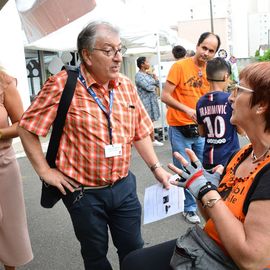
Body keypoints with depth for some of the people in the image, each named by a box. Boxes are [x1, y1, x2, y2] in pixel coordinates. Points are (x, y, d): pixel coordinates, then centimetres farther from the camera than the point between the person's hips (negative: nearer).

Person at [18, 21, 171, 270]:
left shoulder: (126, 86, 2)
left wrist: (156, 167, 9)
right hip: (83, 192, -4)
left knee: (133, 249, 17)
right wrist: (45, 171, -9)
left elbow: (140, 132, 10)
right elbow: (27, 127, -9)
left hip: (124, 186, 4)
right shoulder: (63, 85, -15)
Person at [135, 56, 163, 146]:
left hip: (152, 100, 8)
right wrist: (154, 86, 0)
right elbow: (148, 87, -20)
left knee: (151, 121, 13)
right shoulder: (138, 75, -12)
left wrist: (154, 75, -6)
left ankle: (153, 140, 21)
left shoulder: (148, 74, 13)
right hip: (145, 101, -8)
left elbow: (158, 84, 10)